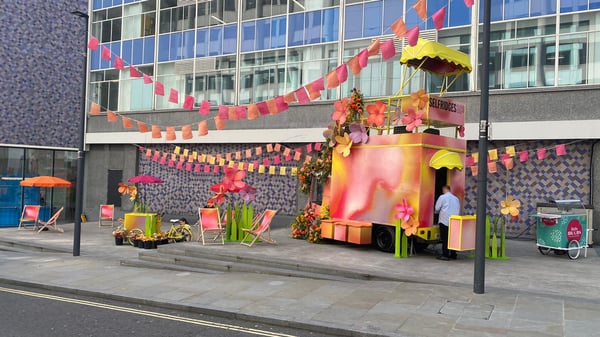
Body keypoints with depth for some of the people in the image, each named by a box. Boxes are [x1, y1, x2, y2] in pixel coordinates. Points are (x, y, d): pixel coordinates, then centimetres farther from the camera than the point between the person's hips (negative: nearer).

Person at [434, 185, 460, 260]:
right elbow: (459, 210, 17)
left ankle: (445, 255, -4)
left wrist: (437, 212, 18)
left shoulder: (442, 197, -3)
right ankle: (453, 255, 15)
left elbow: (437, 208, -3)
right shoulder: (456, 198, 15)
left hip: (445, 221, -5)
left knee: (445, 238, -3)